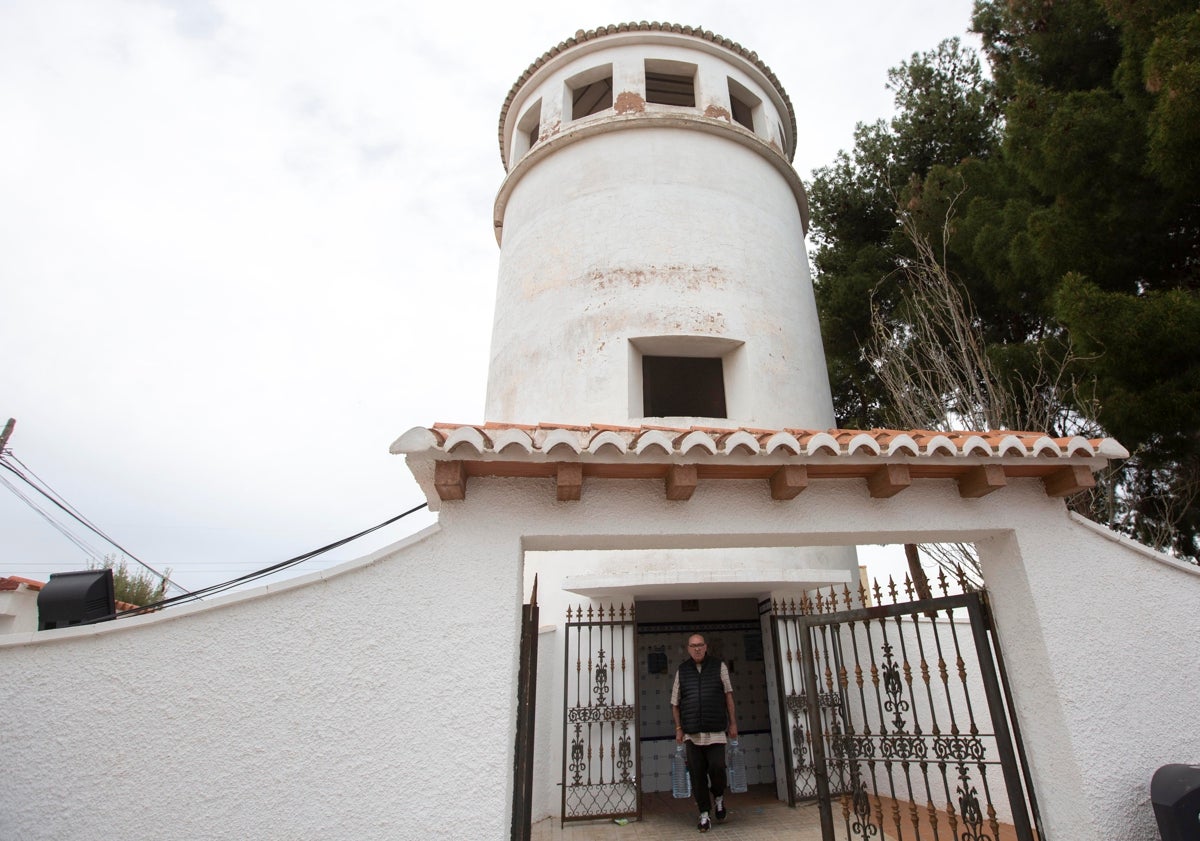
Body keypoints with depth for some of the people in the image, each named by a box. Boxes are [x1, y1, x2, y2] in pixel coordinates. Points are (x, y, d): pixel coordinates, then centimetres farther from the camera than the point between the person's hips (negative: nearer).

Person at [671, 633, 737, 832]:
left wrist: (732, 722, 6)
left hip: (716, 730, -1)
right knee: (697, 774, 4)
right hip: (692, 733, 1)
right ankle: (704, 815, 19)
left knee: (717, 767, -5)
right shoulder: (682, 670, 5)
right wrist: (678, 728, 6)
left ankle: (719, 797, 26)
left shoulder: (719, 666, 3)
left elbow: (728, 695, 8)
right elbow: (675, 702, 10)